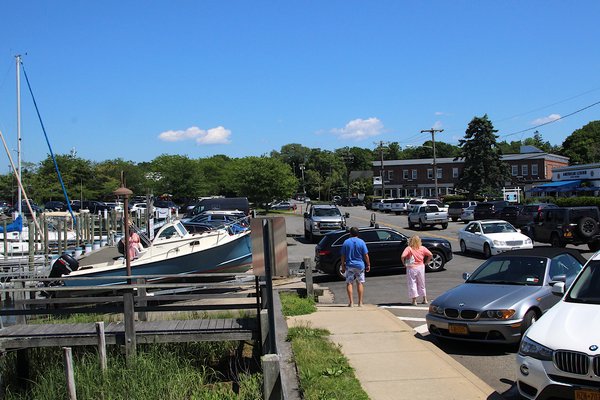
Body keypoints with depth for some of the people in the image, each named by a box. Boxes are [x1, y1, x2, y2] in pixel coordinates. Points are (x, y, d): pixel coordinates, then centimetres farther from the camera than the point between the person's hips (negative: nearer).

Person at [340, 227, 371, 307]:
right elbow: (366, 255, -4)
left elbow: (343, 256, -1)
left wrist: (343, 266, 7)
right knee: (360, 283, 10)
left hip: (349, 265, 0)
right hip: (360, 265, 0)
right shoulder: (361, 242, -4)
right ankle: (360, 302, 10)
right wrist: (368, 265, 6)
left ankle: (350, 302, -2)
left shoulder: (346, 242, -2)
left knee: (349, 283, 5)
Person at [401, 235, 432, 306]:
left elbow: (403, 256, -25)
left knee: (412, 284, 6)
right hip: (421, 267, 4)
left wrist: (404, 263, -8)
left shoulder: (409, 248, -12)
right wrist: (425, 262, 6)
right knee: (421, 284, 18)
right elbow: (430, 255, -3)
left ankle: (414, 300, 6)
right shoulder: (422, 248, -1)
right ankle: (425, 299, 26)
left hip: (411, 268, -4)